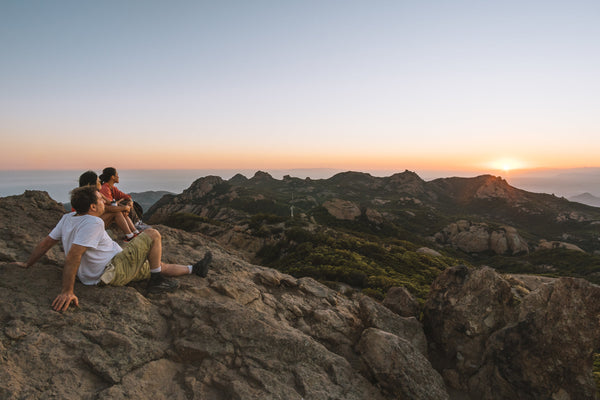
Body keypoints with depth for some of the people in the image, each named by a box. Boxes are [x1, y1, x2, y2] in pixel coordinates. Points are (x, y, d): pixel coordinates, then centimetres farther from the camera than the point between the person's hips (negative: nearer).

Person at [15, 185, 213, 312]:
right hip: (113, 272, -10)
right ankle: (157, 283, 2)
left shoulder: (68, 218, 5)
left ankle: (195, 269, 27)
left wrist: (27, 264, 22)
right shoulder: (93, 223, -24)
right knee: (153, 234, -7)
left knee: (157, 265, 17)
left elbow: (46, 242, 10)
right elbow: (73, 256, -30)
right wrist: (67, 291, -30)